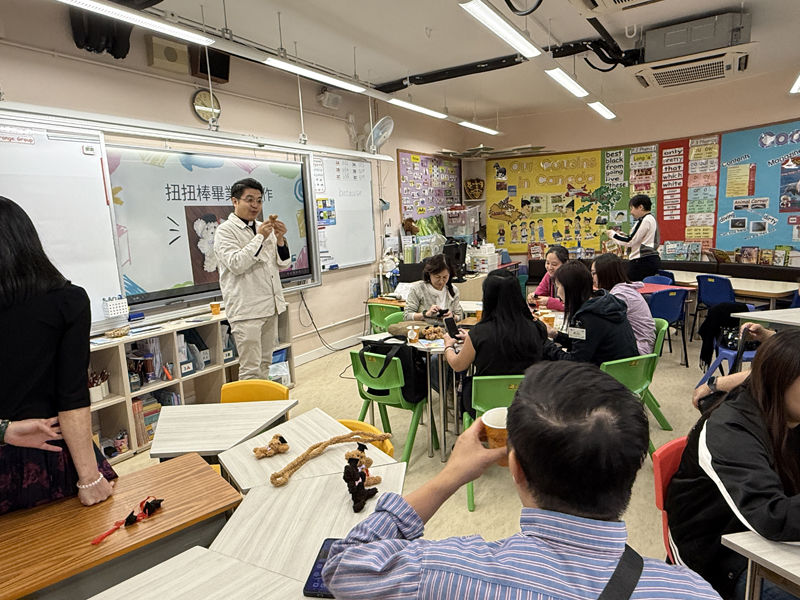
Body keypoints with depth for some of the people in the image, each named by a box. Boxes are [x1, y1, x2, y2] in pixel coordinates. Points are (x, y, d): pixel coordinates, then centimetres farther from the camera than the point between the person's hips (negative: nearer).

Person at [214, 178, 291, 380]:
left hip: (270, 307, 7)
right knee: (250, 370, -6)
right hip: (246, 310, -7)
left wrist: (280, 240, -4)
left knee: (265, 365, 15)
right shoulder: (225, 231, -4)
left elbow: (282, 264, 13)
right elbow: (236, 264, -18)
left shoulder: (264, 228, 14)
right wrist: (260, 237, -18)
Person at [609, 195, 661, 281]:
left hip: (643, 261, -11)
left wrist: (612, 234, -2)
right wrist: (625, 235, 16)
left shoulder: (646, 220, -12)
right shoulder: (651, 218, 20)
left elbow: (630, 242, -12)